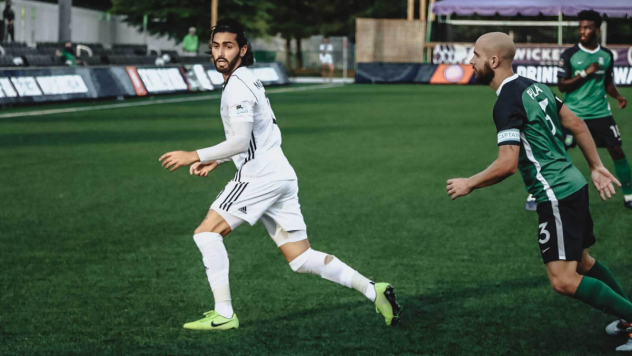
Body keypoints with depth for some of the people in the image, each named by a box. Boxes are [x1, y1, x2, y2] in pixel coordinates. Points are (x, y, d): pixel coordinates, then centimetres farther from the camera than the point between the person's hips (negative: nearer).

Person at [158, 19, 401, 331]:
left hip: (261, 176, -10)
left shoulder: (238, 85, -12)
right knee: (301, 260, 8)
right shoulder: (246, 80, 19)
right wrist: (216, 161, 20)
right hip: (279, 175, 10)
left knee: (207, 232, -5)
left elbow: (241, 142, -19)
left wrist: (195, 156, -15)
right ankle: (373, 291, 4)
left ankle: (223, 314, -8)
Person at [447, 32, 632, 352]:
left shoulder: (507, 103, -18)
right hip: (573, 185, 10)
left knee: (564, 281, -10)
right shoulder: (533, 86, 10)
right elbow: (576, 124, 15)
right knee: (581, 261, 23)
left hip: (556, 195, -10)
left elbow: (507, 163, -24)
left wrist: (468, 184, -10)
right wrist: (596, 167, 21)